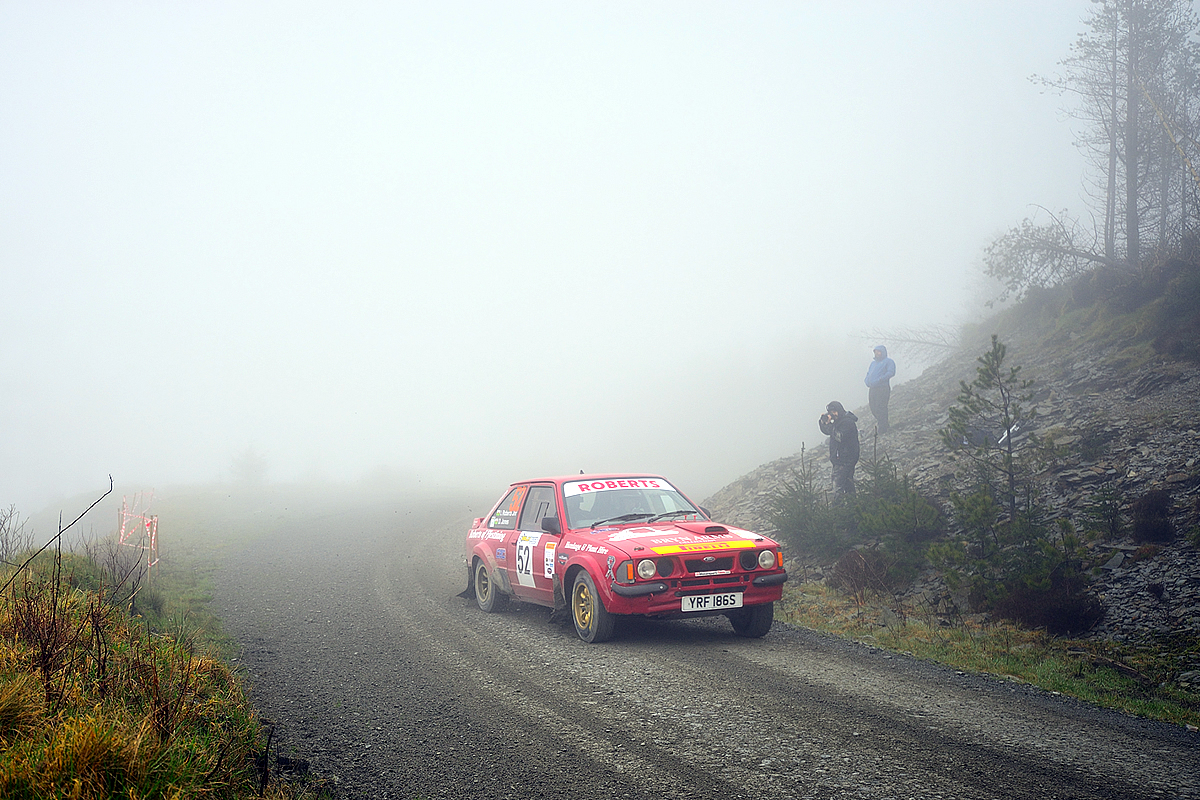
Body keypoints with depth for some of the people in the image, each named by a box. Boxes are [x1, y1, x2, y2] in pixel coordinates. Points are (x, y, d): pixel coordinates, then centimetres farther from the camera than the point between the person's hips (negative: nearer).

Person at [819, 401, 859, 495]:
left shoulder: (848, 422, -18)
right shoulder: (839, 421, 12)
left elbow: (839, 437, -29)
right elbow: (826, 431, 18)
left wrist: (829, 424, -26)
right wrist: (823, 422, -1)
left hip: (845, 460, -10)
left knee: (838, 487, -15)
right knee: (848, 483, 20)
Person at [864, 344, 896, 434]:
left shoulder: (888, 361, 4)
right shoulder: (873, 363, 27)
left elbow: (891, 373, -12)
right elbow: (868, 375, 28)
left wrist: (880, 379, -21)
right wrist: (866, 380, 4)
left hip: (882, 388, -7)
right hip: (872, 389, 8)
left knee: (881, 409, -13)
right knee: (874, 409, 6)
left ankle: (883, 430, -10)